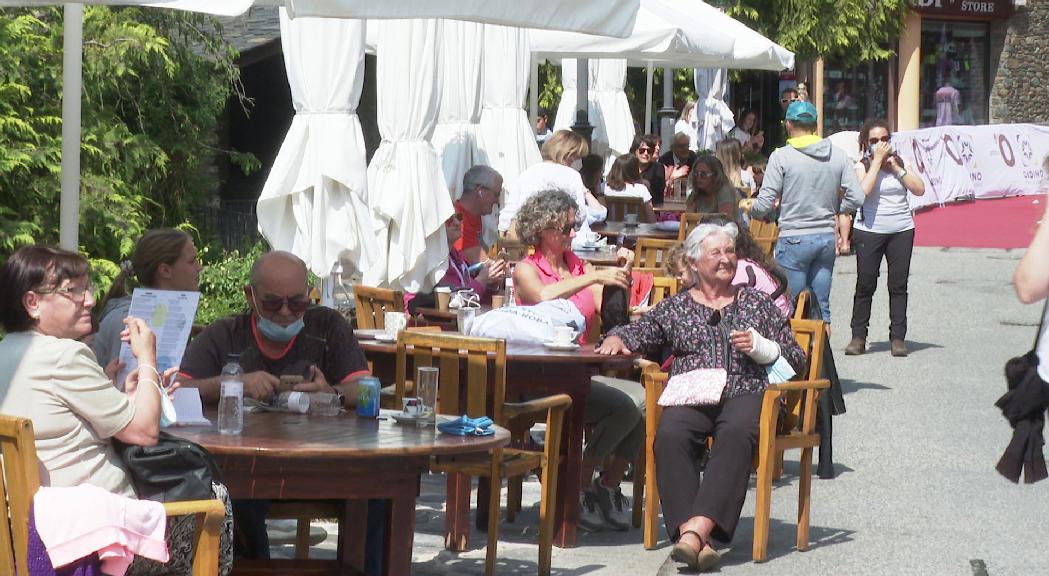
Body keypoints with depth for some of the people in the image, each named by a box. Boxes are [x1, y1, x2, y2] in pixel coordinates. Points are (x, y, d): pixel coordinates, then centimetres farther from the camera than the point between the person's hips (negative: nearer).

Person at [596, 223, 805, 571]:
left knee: (735, 434, -39)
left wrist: (759, 346, 2)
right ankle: (693, 537, -47)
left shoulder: (757, 303, 24)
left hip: (745, 394, -1)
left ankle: (698, 527, -52)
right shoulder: (675, 307, 26)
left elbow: (796, 360, 21)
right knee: (670, 435, -36)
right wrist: (615, 339, 5)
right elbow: (637, 333, 29)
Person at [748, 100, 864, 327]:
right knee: (821, 305, 11)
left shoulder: (781, 157, -8)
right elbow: (856, 198, 1)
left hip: (794, 238, -4)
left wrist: (750, 208, 12)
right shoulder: (838, 155, 3)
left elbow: (765, 204, -10)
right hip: (827, 238, 4)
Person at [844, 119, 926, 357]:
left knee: (898, 285, 3)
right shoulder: (863, 166, -2)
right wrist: (877, 161, -16)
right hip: (869, 231, -3)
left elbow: (919, 189, -1)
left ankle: (898, 337, 6)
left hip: (901, 231, 3)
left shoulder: (898, 162, 8)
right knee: (865, 285, -1)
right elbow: (863, 190, -21)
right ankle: (858, 336, 7)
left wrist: (896, 168, -8)